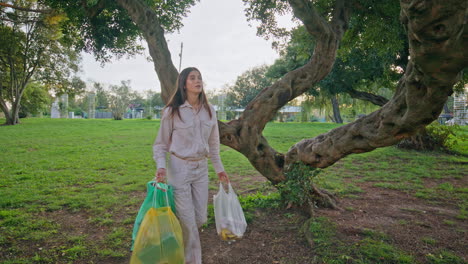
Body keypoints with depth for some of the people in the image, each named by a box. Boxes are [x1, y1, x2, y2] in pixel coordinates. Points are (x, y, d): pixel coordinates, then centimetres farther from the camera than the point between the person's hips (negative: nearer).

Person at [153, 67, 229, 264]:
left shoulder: (209, 111, 4)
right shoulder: (172, 111, -9)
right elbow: (161, 143, -3)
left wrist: (219, 168, 15)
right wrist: (161, 166, -19)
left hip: (201, 168, 5)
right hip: (179, 168, -5)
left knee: (200, 219, 10)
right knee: (187, 221, -1)